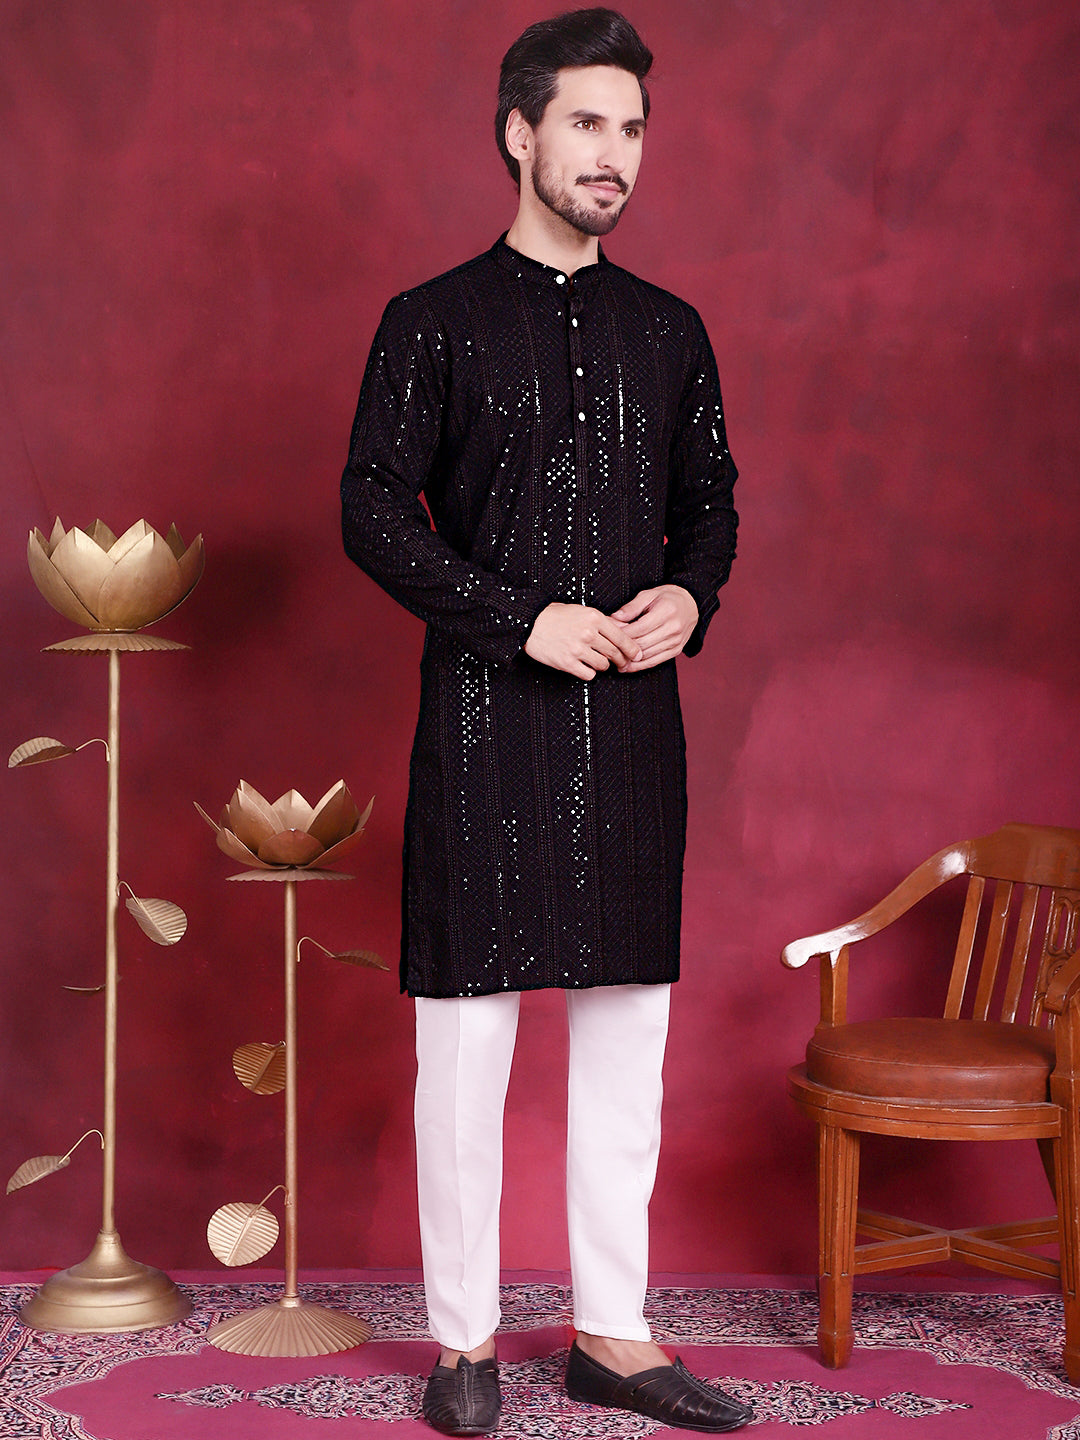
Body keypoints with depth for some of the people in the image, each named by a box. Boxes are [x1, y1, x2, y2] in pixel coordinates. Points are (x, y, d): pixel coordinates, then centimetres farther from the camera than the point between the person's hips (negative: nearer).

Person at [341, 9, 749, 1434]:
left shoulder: (669, 331, 14)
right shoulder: (435, 323, 2)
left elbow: (711, 502, 19)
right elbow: (373, 510, -3)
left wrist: (689, 596, -2)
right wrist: (523, 619, -13)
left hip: (632, 724, 4)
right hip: (488, 721, -4)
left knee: (628, 1034, 7)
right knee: (467, 1036, 0)